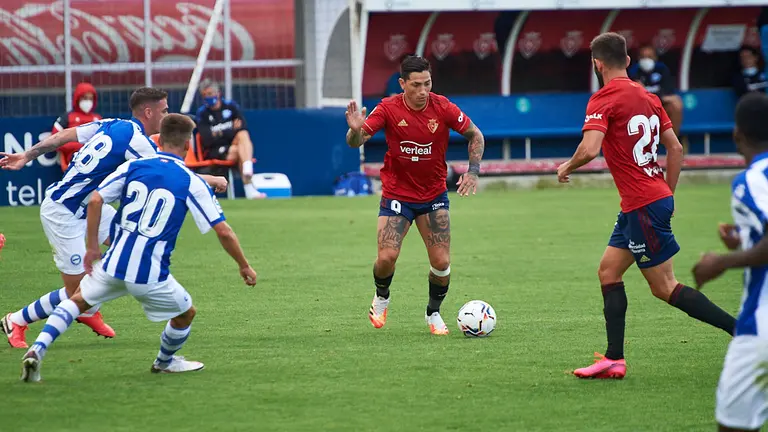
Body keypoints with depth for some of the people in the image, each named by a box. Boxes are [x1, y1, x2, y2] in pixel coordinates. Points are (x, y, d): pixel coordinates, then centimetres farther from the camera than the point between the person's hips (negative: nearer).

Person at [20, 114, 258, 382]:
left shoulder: (133, 166, 4)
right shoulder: (192, 183, -4)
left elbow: (95, 201, -2)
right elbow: (223, 231, -6)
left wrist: (92, 247, 7)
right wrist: (244, 266, 7)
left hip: (114, 264, 3)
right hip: (150, 275, -3)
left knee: (77, 301, 24)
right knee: (185, 314, 25)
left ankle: (37, 350, 4)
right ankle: (165, 362, 47)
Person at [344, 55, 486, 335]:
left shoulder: (443, 108, -12)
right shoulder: (389, 108, -14)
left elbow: (475, 135, 2)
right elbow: (355, 142, -17)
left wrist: (473, 171, -9)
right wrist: (355, 130, -40)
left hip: (434, 195, 1)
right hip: (396, 194, -1)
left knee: (441, 262, -6)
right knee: (387, 257, -16)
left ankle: (434, 313, 21)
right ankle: (381, 298, 17)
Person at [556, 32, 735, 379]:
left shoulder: (603, 100, -12)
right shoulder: (647, 97, 12)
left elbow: (589, 149, -25)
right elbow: (675, 148, 13)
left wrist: (567, 167, -5)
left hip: (642, 206, -9)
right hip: (658, 197, 9)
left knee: (665, 288, -4)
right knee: (608, 272, 13)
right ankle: (614, 360, 10)